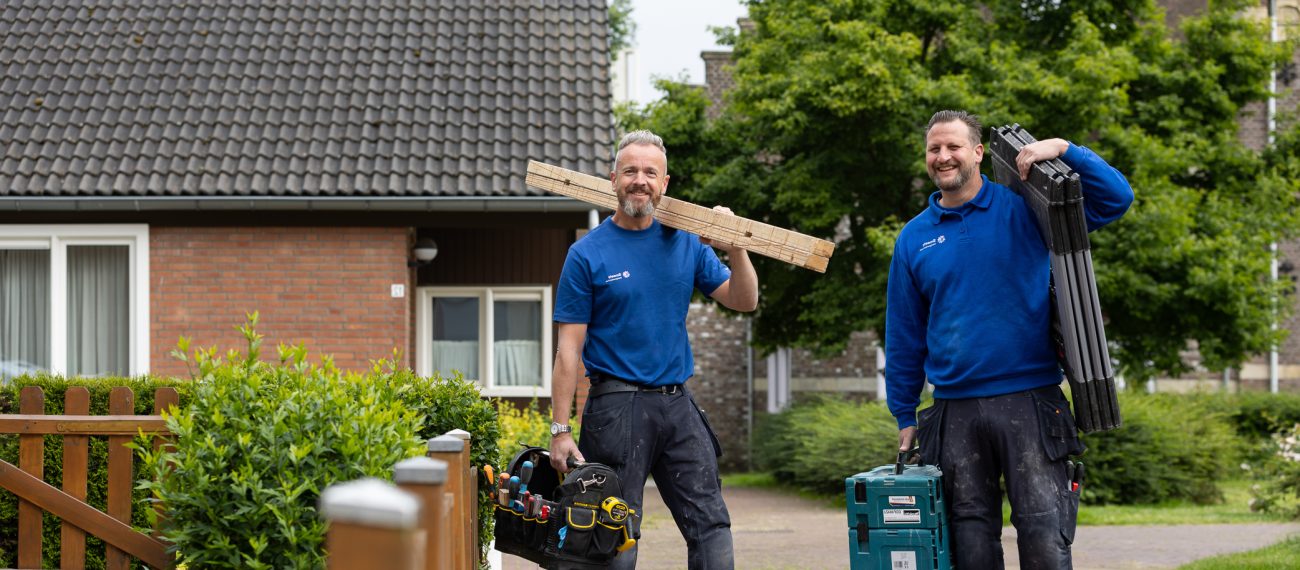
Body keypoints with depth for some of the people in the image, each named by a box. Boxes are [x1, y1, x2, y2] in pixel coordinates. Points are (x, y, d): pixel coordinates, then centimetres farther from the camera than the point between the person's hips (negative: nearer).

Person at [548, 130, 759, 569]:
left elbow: (743, 301, 9)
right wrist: (560, 429, -11)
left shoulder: (686, 243, 8)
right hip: (616, 405, -4)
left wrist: (736, 249, -8)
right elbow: (569, 349, -6)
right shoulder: (587, 253, -4)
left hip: (677, 402, 4)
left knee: (711, 526, 3)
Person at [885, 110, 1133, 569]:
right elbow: (904, 335, 14)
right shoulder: (914, 238, 10)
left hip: (1029, 404, -3)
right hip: (955, 412, 3)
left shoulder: (1025, 209, 2)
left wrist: (1063, 149, -16)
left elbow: (1115, 199, -3)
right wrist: (905, 416, 14)